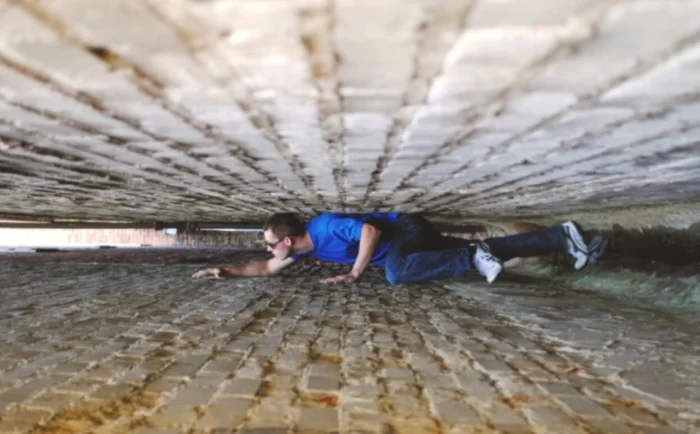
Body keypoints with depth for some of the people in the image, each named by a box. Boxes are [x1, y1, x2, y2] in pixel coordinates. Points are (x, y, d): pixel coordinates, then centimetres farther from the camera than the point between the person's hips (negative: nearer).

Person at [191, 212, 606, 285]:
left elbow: (371, 229, -33)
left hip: (409, 228, -7)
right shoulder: (304, 245, 0)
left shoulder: (325, 225, -27)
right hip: (406, 241, 7)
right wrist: (225, 270, 2)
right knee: (490, 250, 8)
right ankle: (564, 237, 13)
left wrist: (354, 274, -27)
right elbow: (267, 269, 10)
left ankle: (474, 256, -22)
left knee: (397, 273, -39)